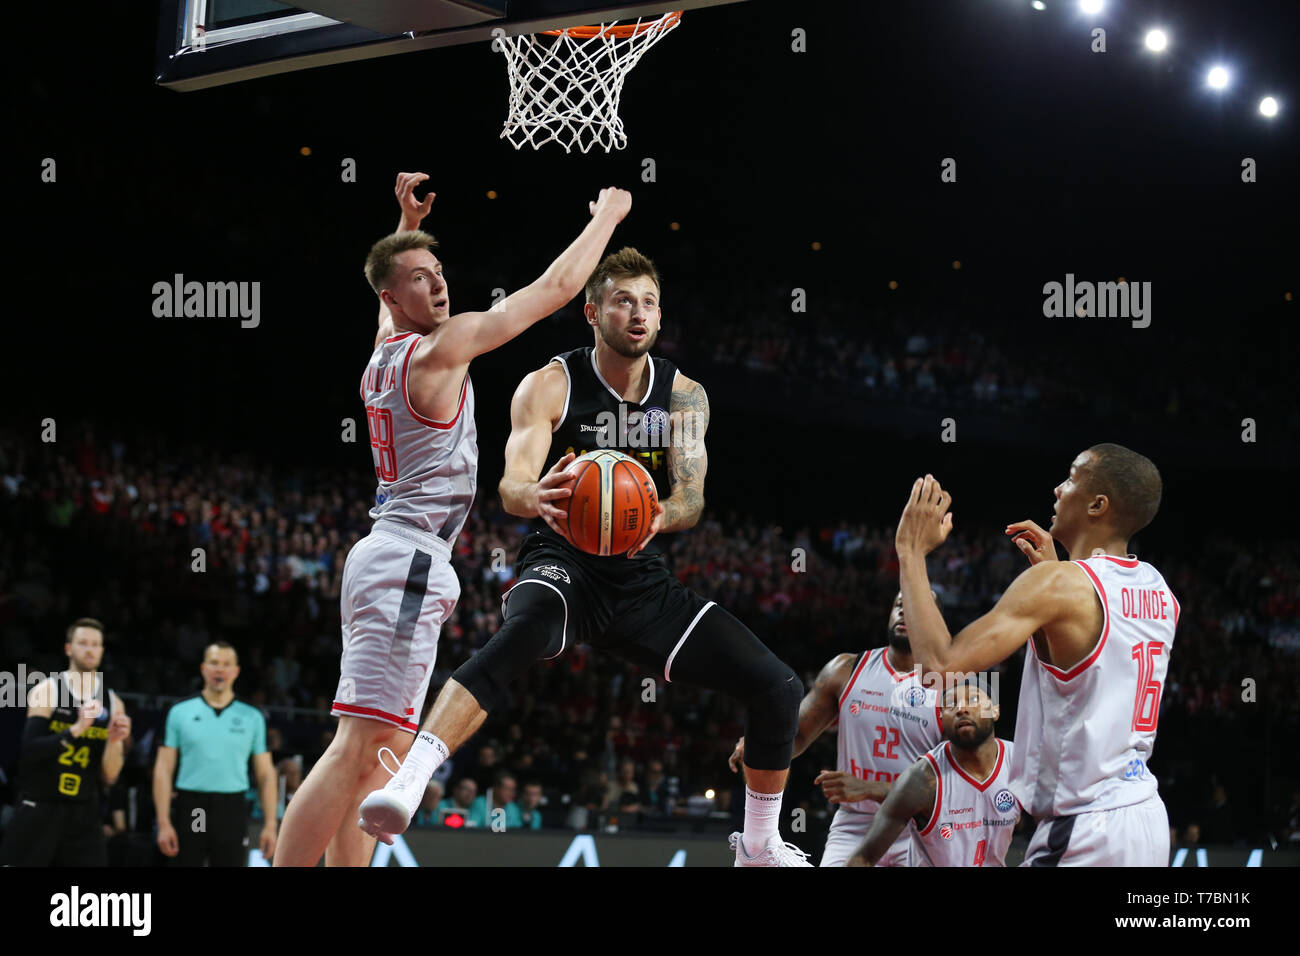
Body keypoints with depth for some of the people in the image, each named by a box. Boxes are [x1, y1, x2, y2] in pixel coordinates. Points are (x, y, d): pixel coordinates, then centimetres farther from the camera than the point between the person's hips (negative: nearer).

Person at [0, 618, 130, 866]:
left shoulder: (112, 703, 7)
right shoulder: (46, 692, -3)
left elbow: (109, 778, 6)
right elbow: (29, 751, -16)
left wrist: (115, 741, -13)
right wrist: (76, 729, -25)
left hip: (84, 817, 3)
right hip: (39, 810, -3)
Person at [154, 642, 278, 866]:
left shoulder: (252, 717, 7)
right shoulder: (180, 712, 4)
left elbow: (265, 774, 8)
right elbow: (163, 770, 2)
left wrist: (270, 825, 0)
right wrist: (163, 823, -6)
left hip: (232, 811, 0)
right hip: (190, 808, 0)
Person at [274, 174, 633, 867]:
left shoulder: (385, 350, 14)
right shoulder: (442, 347, -9)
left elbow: (393, 302, 41)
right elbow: (557, 287, -5)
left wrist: (409, 223, 34)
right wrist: (606, 215, 8)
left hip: (388, 557, 10)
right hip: (409, 558, -10)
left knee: (384, 755, 10)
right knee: (358, 750, -17)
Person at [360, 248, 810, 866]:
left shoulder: (683, 395, 4)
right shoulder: (550, 386, -7)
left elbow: (692, 497, -6)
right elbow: (511, 485, -17)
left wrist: (657, 518, -31)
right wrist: (536, 497, -43)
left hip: (643, 578, 5)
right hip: (564, 564, -5)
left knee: (777, 688, -5)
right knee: (523, 631, -42)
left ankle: (760, 846, 17)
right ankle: (407, 781, -55)